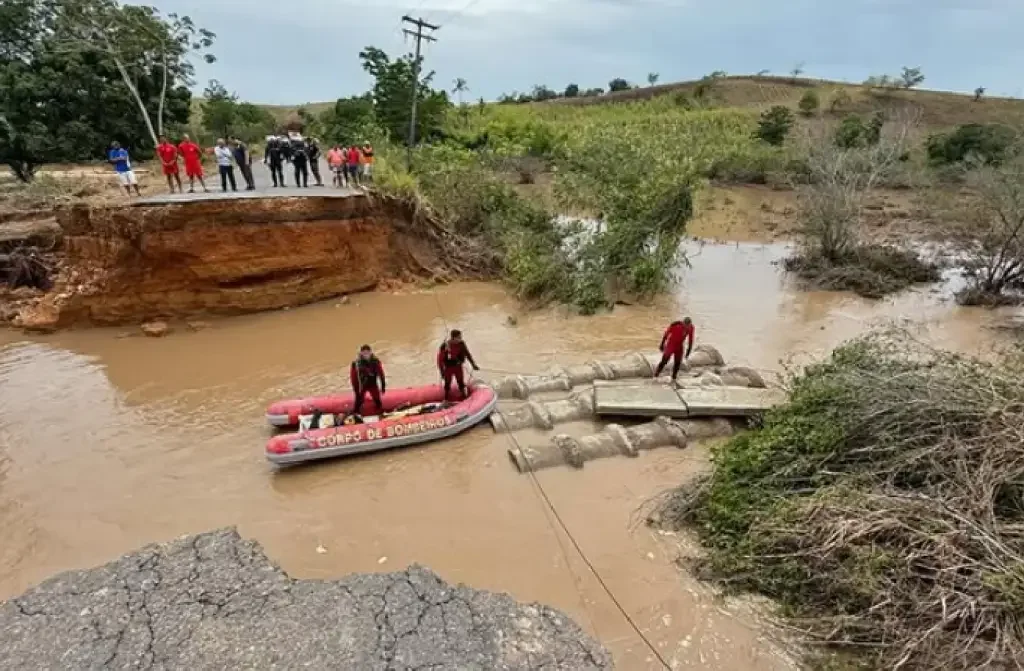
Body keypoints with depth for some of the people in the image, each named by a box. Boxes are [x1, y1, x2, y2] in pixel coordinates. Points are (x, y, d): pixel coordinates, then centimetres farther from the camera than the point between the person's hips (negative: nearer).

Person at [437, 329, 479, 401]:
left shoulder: (461, 343, -13)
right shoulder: (445, 346, -24)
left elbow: (467, 354, 2)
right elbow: (440, 359, -15)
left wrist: (473, 364, 5)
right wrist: (442, 371, -13)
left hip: (458, 367, 3)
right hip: (448, 368, -3)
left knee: (461, 383, 13)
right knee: (447, 384, 11)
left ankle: (464, 397, 28)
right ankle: (446, 400, 30)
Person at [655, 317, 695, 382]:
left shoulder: (690, 328, -13)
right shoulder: (675, 325, -25)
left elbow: (690, 339, 0)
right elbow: (666, 334, -12)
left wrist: (688, 350, 3)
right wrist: (662, 345, -5)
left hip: (679, 346, 4)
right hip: (670, 345, -4)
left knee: (677, 363, 4)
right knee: (664, 361, -7)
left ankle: (674, 379, 18)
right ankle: (656, 376, 4)